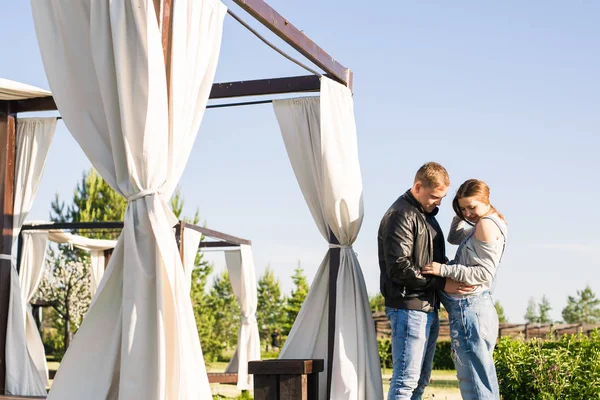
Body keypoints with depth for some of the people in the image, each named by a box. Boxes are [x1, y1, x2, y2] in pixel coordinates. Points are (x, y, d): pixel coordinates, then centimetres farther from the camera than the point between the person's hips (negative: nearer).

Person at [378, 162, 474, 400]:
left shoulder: (426, 214, 19)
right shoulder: (401, 215, -12)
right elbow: (399, 268, -19)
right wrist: (442, 283, -15)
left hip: (428, 308, 10)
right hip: (409, 307, -10)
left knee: (420, 380, 12)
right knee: (406, 379, -9)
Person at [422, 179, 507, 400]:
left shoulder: (486, 224, -11)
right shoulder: (494, 223, 18)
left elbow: (484, 273, -17)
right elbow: (454, 238, 30)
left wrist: (445, 270, -20)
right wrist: (461, 215, 15)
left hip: (468, 307, -10)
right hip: (478, 305, 10)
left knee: (475, 380, -9)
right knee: (482, 378, 13)